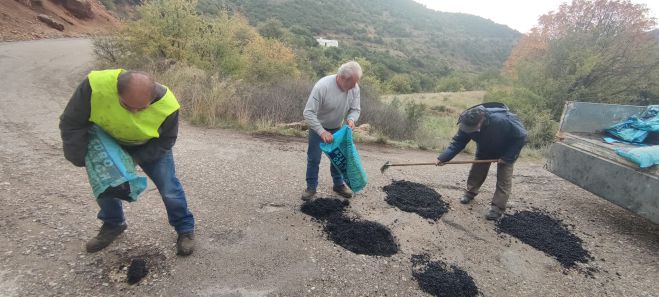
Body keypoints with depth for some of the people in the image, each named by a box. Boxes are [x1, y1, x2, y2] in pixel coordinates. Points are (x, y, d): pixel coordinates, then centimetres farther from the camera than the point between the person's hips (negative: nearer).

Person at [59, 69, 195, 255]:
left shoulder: (167, 105, -38)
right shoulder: (95, 85, -37)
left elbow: (165, 142, -20)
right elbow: (71, 123, -20)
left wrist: (135, 158, -27)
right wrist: (78, 158, -17)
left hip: (151, 147, -2)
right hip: (109, 142, 3)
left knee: (169, 189, -7)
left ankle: (185, 229, 14)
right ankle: (113, 225, 36)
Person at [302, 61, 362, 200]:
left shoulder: (354, 88, -18)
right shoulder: (322, 86, -34)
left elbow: (355, 109, -8)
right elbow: (308, 113, -33)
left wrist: (351, 119, -31)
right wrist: (322, 132, -41)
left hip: (337, 128, 4)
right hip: (318, 127, -4)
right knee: (313, 158, 3)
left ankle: (338, 184, 29)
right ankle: (311, 187, 19)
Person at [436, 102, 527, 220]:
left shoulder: (502, 120, -43)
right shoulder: (467, 124, -30)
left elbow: (521, 137, -29)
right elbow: (457, 142, -25)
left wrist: (507, 157, -29)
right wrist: (443, 157, -37)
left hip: (506, 150, -4)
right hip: (485, 149, 4)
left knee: (503, 179, -4)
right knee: (476, 171, 10)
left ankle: (498, 208, 3)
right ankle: (470, 193, 32)